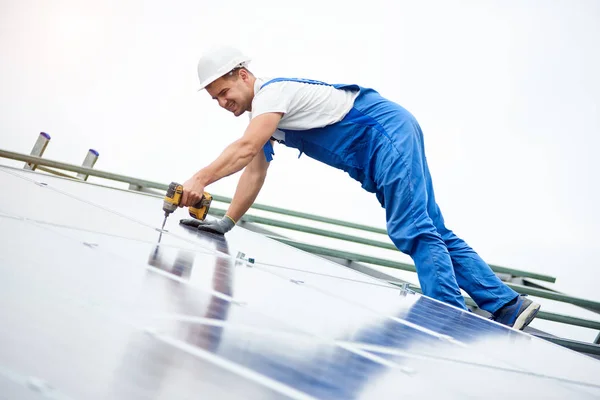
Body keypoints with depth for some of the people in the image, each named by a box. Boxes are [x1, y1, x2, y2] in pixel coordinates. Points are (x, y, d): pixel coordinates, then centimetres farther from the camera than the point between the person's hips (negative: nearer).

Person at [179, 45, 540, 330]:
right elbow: (255, 171, 13)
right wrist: (227, 222, 7)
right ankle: (507, 305, 4)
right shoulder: (263, 109, 15)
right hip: (374, 157, 10)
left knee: (415, 230, -19)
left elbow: (246, 149, -31)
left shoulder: (273, 91, -15)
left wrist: (200, 180, -39)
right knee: (430, 230, 5)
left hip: (389, 133, -10)